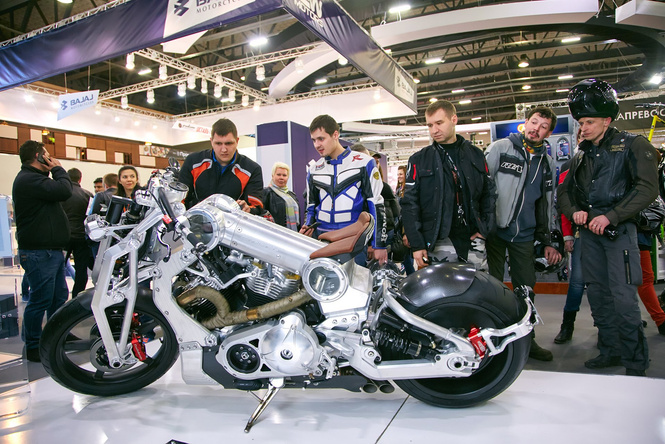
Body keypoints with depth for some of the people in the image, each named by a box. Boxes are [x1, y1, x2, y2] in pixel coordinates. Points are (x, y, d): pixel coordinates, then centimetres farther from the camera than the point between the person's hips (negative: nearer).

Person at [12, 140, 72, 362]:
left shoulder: (34, 178, 19)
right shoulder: (29, 180, -16)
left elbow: (57, 192, 23)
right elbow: (63, 191, -24)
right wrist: (58, 169, -11)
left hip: (51, 250, 11)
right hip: (39, 252, -11)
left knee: (59, 296, 18)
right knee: (41, 299, -3)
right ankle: (33, 348, 9)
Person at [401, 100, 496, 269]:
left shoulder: (475, 154, 10)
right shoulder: (419, 160, 3)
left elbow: (489, 192, 14)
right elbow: (409, 204, 0)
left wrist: (485, 227, 0)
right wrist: (417, 245, -7)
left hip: (473, 238, 3)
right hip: (440, 241, -2)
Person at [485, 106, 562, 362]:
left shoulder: (547, 163, 14)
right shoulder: (501, 148, -1)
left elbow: (547, 204, 19)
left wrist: (548, 240, 16)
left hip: (525, 235, 5)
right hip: (495, 230, -4)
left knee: (526, 288, 10)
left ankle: (527, 340, 24)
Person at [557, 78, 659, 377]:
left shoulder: (632, 146, -1)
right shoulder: (582, 155, 17)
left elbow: (647, 189, -11)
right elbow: (564, 191, 19)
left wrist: (610, 217, -19)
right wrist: (574, 212, -2)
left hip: (618, 230, -6)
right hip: (589, 231, 6)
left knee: (623, 298, -8)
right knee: (597, 295, 11)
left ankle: (635, 365, 4)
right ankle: (610, 352, 24)